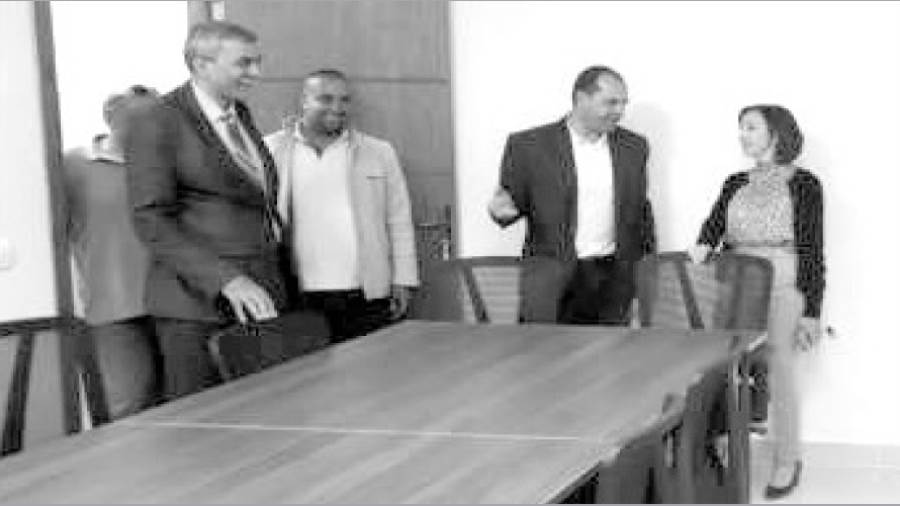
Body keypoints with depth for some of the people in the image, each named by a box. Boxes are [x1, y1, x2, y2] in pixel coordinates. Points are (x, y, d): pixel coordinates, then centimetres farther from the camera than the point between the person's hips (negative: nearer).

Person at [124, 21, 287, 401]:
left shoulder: (240, 115, 16)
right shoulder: (157, 125, -8)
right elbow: (152, 223, -15)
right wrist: (226, 280, -23)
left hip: (258, 296, 7)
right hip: (197, 304, -7)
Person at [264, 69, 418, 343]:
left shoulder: (379, 153, 10)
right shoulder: (271, 151, 6)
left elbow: (399, 222, 11)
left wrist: (402, 280, 5)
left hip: (367, 301, 1)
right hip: (297, 303, -1)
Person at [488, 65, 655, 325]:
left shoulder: (634, 146, 10)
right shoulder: (528, 145, -3)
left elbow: (641, 211, 17)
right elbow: (513, 202, 5)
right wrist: (502, 209, -18)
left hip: (613, 277, 3)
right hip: (552, 270, -3)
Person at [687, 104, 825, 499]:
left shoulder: (802, 183, -2)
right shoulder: (736, 183, 14)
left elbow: (811, 250, -4)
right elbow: (715, 223, 2)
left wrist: (812, 311, -7)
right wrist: (703, 245, -22)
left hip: (782, 288, -4)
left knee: (779, 376, 0)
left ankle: (787, 462, 15)